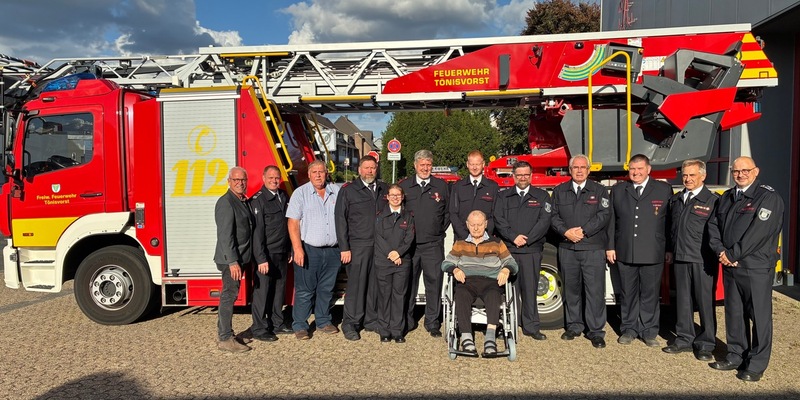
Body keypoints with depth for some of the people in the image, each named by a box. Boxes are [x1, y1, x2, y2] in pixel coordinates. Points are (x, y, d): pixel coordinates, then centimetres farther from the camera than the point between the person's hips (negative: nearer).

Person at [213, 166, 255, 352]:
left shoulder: (244, 202, 14)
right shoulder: (226, 203, -14)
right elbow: (225, 235, -20)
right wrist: (232, 262, -25)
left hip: (240, 258, 9)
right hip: (230, 259, -9)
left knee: (230, 296, 15)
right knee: (229, 295, -5)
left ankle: (224, 332, 26)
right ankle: (226, 339, 0)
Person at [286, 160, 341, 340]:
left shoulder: (336, 192, 8)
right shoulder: (300, 193, -2)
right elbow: (293, 223, -7)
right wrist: (297, 249, -16)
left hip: (332, 250, 4)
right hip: (308, 250, -3)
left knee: (326, 289, 13)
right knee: (304, 290, 1)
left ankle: (323, 321, 27)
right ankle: (299, 326, 12)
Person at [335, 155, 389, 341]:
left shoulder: (383, 189, 13)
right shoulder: (348, 190, 1)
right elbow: (340, 220, -2)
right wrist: (344, 248, -8)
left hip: (380, 246, 4)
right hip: (358, 246, -4)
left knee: (375, 284, 9)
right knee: (356, 285, -1)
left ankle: (371, 320, 22)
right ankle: (350, 324, 9)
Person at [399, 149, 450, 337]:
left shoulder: (441, 186, 7)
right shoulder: (404, 186, 7)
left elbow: (448, 212, 14)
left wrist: (440, 230, 7)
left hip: (433, 245, 0)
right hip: (409, 244, 0)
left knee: (434, 283, 0)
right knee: (408, 283, 5)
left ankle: (432, 323, 12)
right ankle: (407, 322, 17)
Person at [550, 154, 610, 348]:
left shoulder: (600, 191, 7)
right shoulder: (559, 191, 13)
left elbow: (604, 215, -4)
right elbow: (553, 216, 6)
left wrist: (583, 231, -13)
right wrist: (566, 231, -11)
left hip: (593, 248, -2)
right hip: (567, 249, 2)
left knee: (595, 290, -4)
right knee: (571, 289, 9)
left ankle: (596, 331, 4)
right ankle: (574, 326, 21)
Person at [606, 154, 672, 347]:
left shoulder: (664, 190, 3)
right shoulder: (618, 190, 9)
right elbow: (611, 220, 8)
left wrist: (670, 249, 0)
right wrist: (610, 246, 3)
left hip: (653, 254, -1)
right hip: (625, 252, 2)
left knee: (650, 294, 6)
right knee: (628, 293, 9)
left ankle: (649, 331, 18)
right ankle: (629, 329, 21)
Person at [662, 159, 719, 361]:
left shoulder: (712, 200, -3)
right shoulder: (675, 200, 14)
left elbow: (715, 231, -8)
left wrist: (716, 254, -15)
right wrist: (669, 250, 13)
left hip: (703, 260, -5)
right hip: (680, 258, 5)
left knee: (705, 302, 3)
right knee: (683, 300, 12)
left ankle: (705, 344, 14)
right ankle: (685, 339, 23)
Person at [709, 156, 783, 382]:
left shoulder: (769, 198, -7)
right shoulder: (726, 198, 15)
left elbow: (758, 232, -16)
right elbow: (715, 226, 12)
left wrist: (733, 254, -14)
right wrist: (721, 251, -5)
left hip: (756, 267, -6)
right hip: (730, 266, 7)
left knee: (759, 315, 1)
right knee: (734, 313, 13)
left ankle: (756, 365, 11)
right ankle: (736, 357, 26)